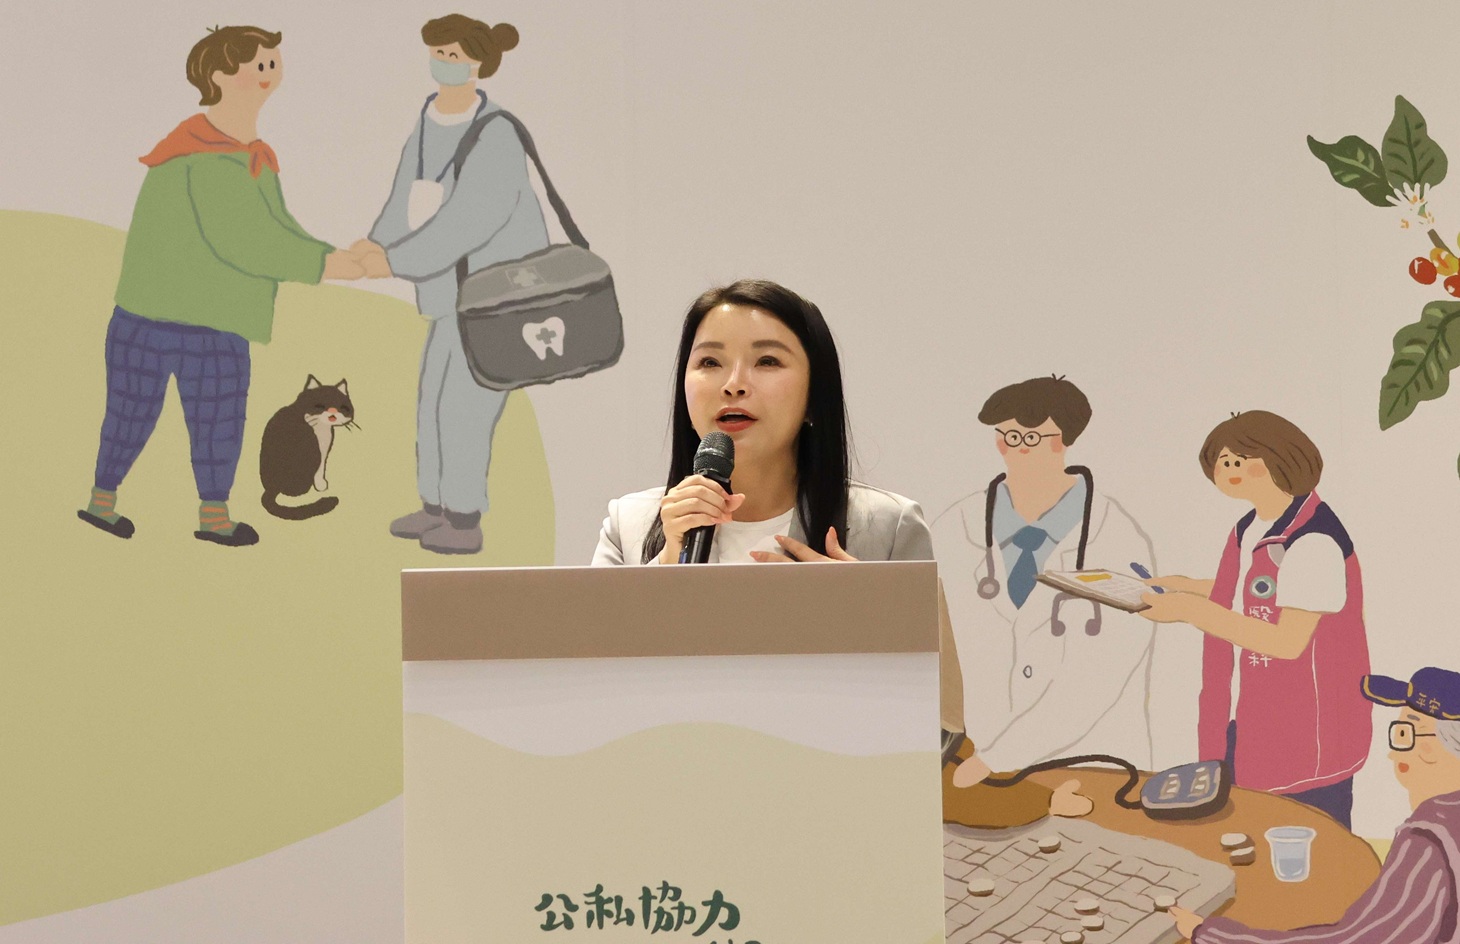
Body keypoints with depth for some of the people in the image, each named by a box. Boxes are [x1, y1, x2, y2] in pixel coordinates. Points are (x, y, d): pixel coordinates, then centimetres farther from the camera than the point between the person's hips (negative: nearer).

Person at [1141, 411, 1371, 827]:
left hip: (1302, 742, -9)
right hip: (1244, 730, 9)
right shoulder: (1250, 530, 8)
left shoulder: (1313, 543, -21)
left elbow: (1288, 641, -25)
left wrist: (1191, 610, -25)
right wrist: (1188, 587, 10)